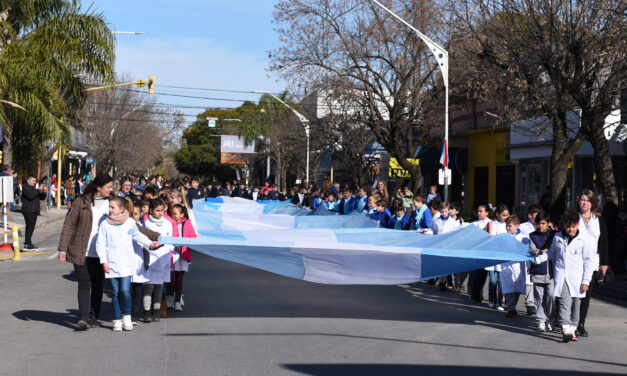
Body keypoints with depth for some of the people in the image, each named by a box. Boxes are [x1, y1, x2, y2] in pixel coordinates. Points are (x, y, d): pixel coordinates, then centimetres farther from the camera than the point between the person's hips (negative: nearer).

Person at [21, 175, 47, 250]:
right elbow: (30, 196, -22)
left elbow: (42, 197, 20)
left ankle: (27, 243, 14)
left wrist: (44, 192, 0)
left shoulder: (34, 188, 24)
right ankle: (27, 244, -15)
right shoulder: (25, 188, -4)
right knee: (30, 227, -13)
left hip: (34, 211, 9)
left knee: (31, 227, 9)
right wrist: (38, 190, -22)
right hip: (28, 211, -9)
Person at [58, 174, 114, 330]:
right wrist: (63, 248, -6)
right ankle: (83, 318, -10)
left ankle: (93, 317, 20)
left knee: (98, 285, 9)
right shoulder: (81, 202, -3)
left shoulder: (110, 203, 8)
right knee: (84, 284, -7)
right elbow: (69, 225, -1)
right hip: (82, 253, -3)